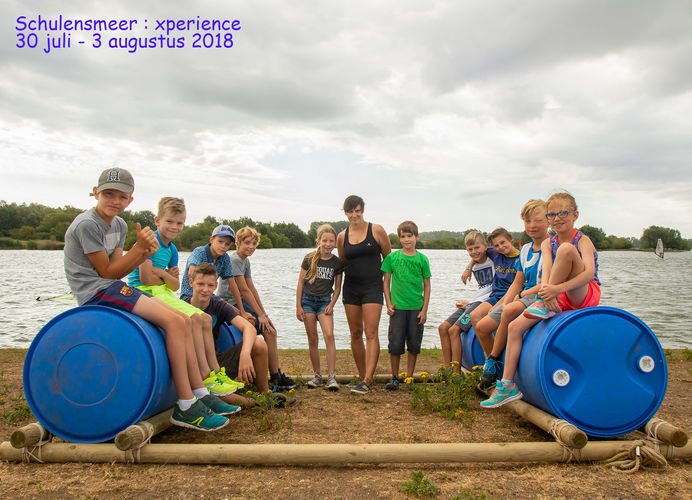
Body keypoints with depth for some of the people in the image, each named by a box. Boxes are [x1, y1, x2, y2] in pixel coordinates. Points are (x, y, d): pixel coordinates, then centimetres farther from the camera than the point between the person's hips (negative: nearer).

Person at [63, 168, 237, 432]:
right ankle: (186, 407, -17)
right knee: (174, 321, -21)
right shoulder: (86, 224, -13)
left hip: (114, 288, 9)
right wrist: (139, 248, -13)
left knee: (182, 321, 0)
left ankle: (201, 393, 4)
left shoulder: (119, 225, 13)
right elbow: (107, 272, -11)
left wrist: (144, 253, -7)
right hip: (96, 292, -9)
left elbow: (116, 272, 9)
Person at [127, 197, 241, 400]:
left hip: (163, 292, 9)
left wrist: (165, 275, -12)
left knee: (205, 318, 1)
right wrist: (167, 276, -2)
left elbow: (175, 286, 10)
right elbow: (145, 278, -20)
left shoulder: (172, 249, 14)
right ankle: (205, 378, -20)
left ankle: (215, 372, 4)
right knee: (194, 319, -22)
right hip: (145, 293, -9)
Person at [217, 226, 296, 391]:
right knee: (268, 332, -13)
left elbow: (252, 288, 11)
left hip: (241, 302, 9)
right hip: (230, 304, -9)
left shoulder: (246, 260, 12)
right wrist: (260, 314, -14)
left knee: (271, 330, 4)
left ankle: (277, 375, 12)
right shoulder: (234, 260, -17)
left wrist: (264, 313, 7)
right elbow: (244, 290, -18)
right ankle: (275, 377, -2)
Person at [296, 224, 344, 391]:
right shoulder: (309, 258, -3)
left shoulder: (337, 262, 0)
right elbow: (300, 283, 0)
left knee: (329, 335, -17)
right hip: (308, 300, 0)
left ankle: (331, 377, -14)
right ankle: (317, 375, 16)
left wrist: (332, 304, -5)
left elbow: (337, 287, 8)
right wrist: (298, 306, -3)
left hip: (325, 301, 0)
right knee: (313, 340, 3)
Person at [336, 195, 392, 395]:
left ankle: (367, 381, -11)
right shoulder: (342, 237, 7)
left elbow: (388, 258, 7)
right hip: (351, 288, 4)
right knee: (355, 334, 7)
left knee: (371, 333, -11)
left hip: (372, 287, -4)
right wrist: (353, 273, 12)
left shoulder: (376, 230, -1)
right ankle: (363, 376, 19)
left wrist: (376, 274, 7)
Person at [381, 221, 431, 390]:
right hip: (398, 307, -1)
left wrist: (424, 309, -1)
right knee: (395, 344, 0)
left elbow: (427, 286, 5)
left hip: (416, 308, 1)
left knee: (414, 345, 7)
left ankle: (409, 378, 21)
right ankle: (394, 378, 16)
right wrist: (388, 304, -2)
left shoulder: (422, 259, 2)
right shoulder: (392, 257, 1)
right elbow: (386, 282, 6)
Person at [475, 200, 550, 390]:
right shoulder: (525, 250, 15)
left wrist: (523, 293, -12)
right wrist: (505, 301, -2)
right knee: (481, 327, -6)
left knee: (510, 311, -37)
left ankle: (493, 361, -20)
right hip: (523, 297, 8)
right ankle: (496, 370, 8)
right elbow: (517, 283, 14)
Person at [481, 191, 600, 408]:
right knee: (515, 326, -9)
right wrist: (546, 290, -33)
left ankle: (547, 306, -19)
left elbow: (590, 272, -24)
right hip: (557, 299, 6)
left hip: (586, 295, -6)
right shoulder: (547, 244, 8)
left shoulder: (582, 240, -7)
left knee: (566, 249, -29)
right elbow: (546, 270, -10)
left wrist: (558, 288, -38)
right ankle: (507, 385, -4)